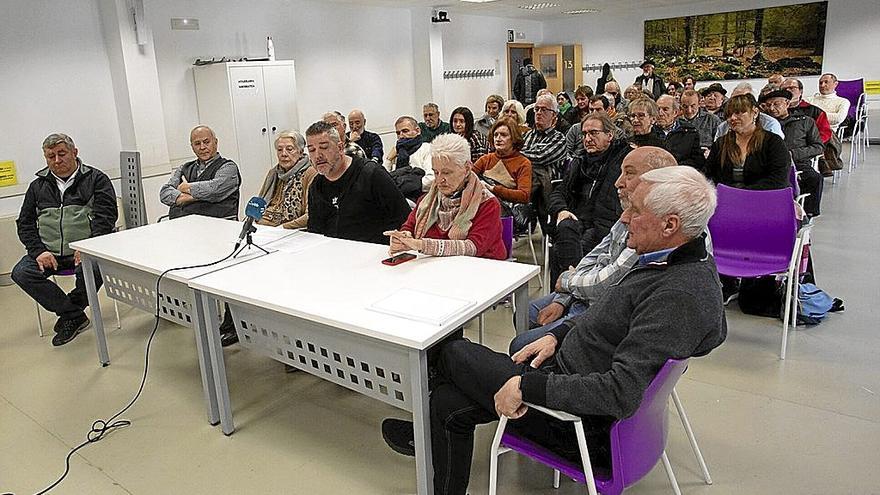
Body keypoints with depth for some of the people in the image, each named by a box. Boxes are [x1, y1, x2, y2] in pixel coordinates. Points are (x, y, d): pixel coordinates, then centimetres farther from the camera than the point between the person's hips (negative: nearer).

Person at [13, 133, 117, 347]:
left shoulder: (96, 179, 5)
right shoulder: (38, 186, 18)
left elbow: (106, 216, -5)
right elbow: (25, 223, 15)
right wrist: (38, 251, -4)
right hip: (48, 253, 5)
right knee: (21, 273, -21)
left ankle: (69, 310, -3)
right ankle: (75, 316, -12)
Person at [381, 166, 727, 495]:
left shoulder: (682, 294, -29)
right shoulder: (681, 261, 3)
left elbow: (621, 393, -33)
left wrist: (527, 386, -28)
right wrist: (558, 335, 5)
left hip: (586, 423, -9)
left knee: (452, 354, 3)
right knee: (448, 401, 9)